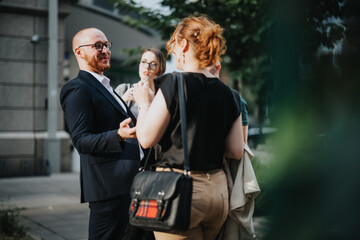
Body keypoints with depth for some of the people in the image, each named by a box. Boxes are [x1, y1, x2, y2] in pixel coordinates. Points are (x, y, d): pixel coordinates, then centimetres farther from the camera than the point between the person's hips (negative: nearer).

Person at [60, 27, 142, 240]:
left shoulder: (105, 88, 22)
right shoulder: (77, 89, -10)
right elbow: (81, 140, -20)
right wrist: (118, 135, -33)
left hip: (128, 185, 10)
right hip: (109, 187, -10)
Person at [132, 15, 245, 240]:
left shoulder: (175, 83, -12)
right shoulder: (227, 93, 4)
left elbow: (146, 138, -10)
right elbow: (236, 151, 8)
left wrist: (144, 104, 6)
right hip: (218, 190, 6)